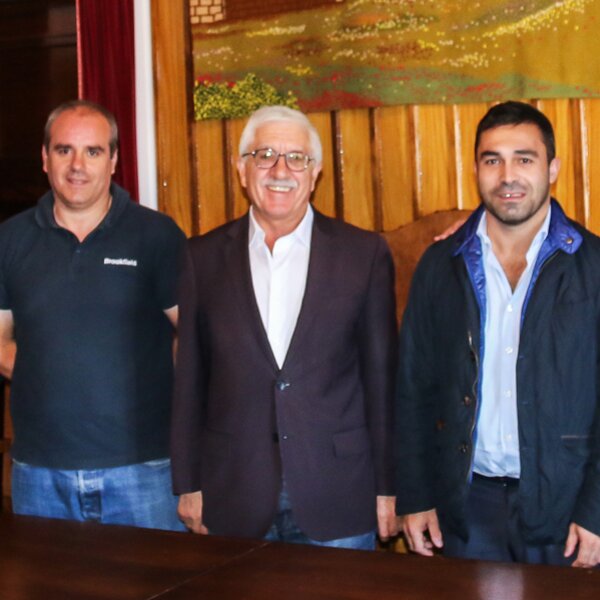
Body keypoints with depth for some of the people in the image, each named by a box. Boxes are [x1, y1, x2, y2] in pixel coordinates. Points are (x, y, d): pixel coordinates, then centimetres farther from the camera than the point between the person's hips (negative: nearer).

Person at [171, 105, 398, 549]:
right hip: (235, 497, 1)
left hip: (337, 496, -1)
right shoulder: (204, 257, 4)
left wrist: (387, 488, 1)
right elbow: (190, 378, 6)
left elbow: (382, 376, 1)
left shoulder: (365, 254, 0)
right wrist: (188, 485, 5)